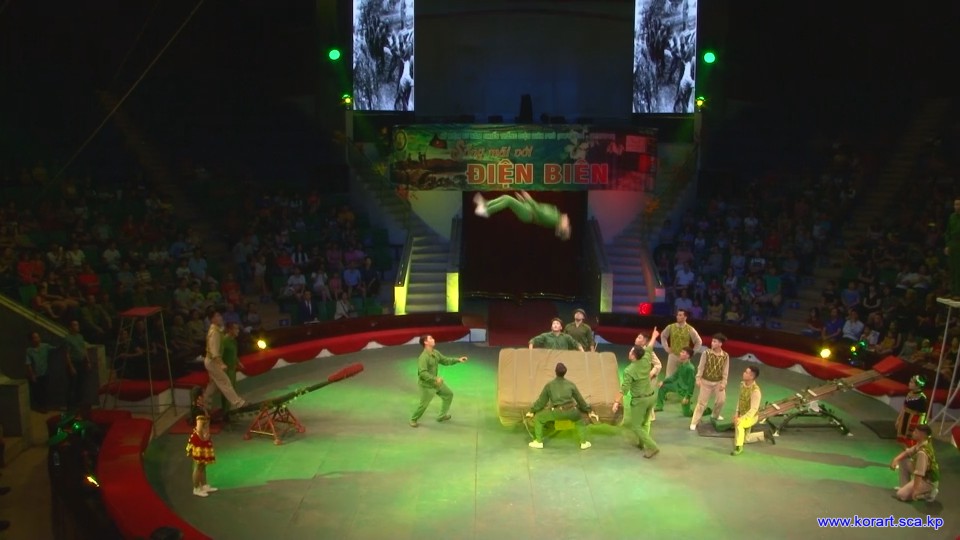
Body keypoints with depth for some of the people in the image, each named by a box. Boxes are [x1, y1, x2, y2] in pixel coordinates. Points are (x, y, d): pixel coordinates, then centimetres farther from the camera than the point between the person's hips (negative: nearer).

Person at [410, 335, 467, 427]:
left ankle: (441, 416, 31)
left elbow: (445, 360, 12)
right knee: (423, 404, 3)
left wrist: (458, 360, 3)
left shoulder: (435, 352, -1)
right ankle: (413, 420, 28)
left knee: (448, 394, 17)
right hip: (426, 385, -9)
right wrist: (435, 379, -39)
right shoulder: (423, 357, -29)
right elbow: (422, 373, -36)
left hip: (436, 382, 9)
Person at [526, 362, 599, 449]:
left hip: (557, 412, -2)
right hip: (571, 411, 2)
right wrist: (589, 411, 34)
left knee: (538, 418, 19)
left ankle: (538, 442, 17)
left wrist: (532, 411, 30)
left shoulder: (549, 385, 12)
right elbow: (580, 400, 22)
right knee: (580, 420, 35)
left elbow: (541, 401, 16)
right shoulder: (570, 384, 15)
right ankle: (583, 442, 29)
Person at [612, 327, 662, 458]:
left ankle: (652, 447, -6)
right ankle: (643, 444, 29)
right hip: (652, 396, 7)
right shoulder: (645, 360, -6)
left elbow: (624, 388, -23)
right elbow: (649, 348, 12)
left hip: (640, 400, -7)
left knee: (636, 426, 2)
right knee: (645, 423, 21)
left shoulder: (629, 371, -21)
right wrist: (654, 336, 29)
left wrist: (617, 402, -20)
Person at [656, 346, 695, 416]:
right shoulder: (681, 364, -2)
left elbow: (691, 384, -24)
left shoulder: (690, 368, -28)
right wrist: (664, 381, 7)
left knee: (687, 413, 2)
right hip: (678, 385, 8)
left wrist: (687, 397, -22)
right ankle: (659, 406, 20)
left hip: (685, 391, -8)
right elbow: (675, 376, 11)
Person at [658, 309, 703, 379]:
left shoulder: (690, 329, -10)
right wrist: (666, 348, 7)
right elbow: (663, 336, 15)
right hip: (672, 355, 2)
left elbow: (699, 342, -1)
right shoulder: (670, 327, -3)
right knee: (669, 376, 6)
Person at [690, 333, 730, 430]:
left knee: (721, 400, 13)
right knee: (701, 402, -1)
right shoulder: (706, 353, -13)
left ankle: (716, 415, 43)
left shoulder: (725, 356, -8)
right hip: (706, 381, -2)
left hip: (718, 382, 3)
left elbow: (725, 370, -3)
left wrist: (723, 382, -7)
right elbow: (701, 367, -9)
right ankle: (694, 422, 3)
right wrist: (698, 379, -11)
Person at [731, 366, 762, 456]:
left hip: (751, 417, -8)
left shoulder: (755, 390, -31)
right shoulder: (742, 383, -7)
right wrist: (737, 413, -4)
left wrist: (741, 419, -37)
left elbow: (754, 409, -31)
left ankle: (738, 447, -28)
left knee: (738, 424, -39)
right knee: (745, 439, 23)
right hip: (742, 414, 8)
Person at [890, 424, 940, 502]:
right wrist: (896, 459, -11)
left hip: (928, 481, -9)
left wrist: (915, 490, -33)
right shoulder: (921, 444, -3)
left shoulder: (922, 452, -32)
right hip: (923, 475, 9)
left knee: (901, 495, -11)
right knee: (902, 460, 10)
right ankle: (905, 487, 16)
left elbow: (919, 473, -34)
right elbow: (908, 452, 8)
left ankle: (929, 493, 0)